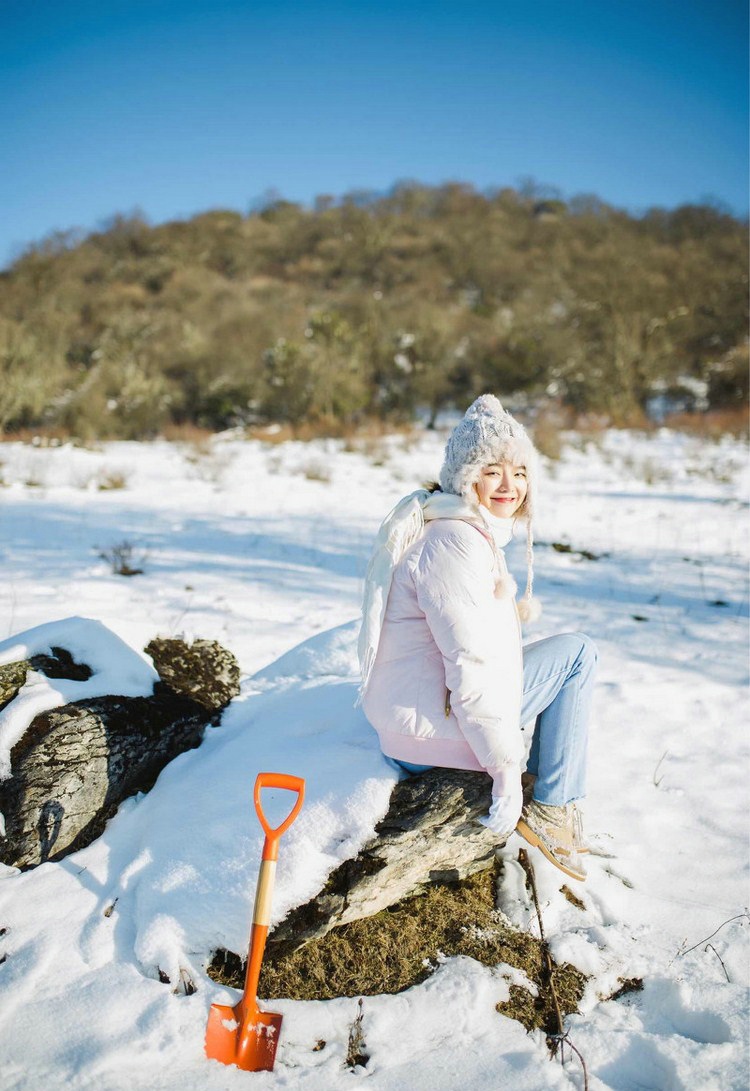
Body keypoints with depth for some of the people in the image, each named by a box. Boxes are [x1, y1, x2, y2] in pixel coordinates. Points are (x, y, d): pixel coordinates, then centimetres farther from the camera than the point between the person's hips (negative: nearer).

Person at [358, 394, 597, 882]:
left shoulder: (472, 529, 11)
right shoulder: (454, 542, -22)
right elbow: (473, 664, -24)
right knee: (578, 653, 0)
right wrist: (506, 767, -18)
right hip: (430, 722, -10)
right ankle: (551, 809, 4)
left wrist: (513, 613, 5)